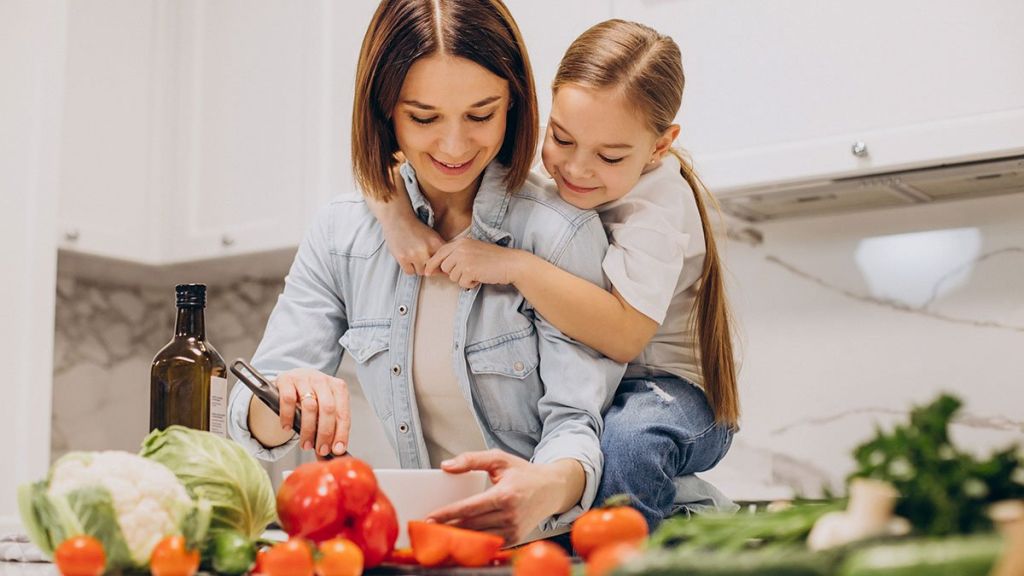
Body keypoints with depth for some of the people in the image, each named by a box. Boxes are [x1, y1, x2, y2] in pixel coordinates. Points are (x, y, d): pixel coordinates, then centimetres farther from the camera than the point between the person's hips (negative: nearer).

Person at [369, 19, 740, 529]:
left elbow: (624, 335, -33)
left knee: (630, 437, -37)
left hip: (663, 390, -5)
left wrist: (514, 265, -37)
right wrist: (396, 217, -25)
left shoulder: (659, 201, -20)